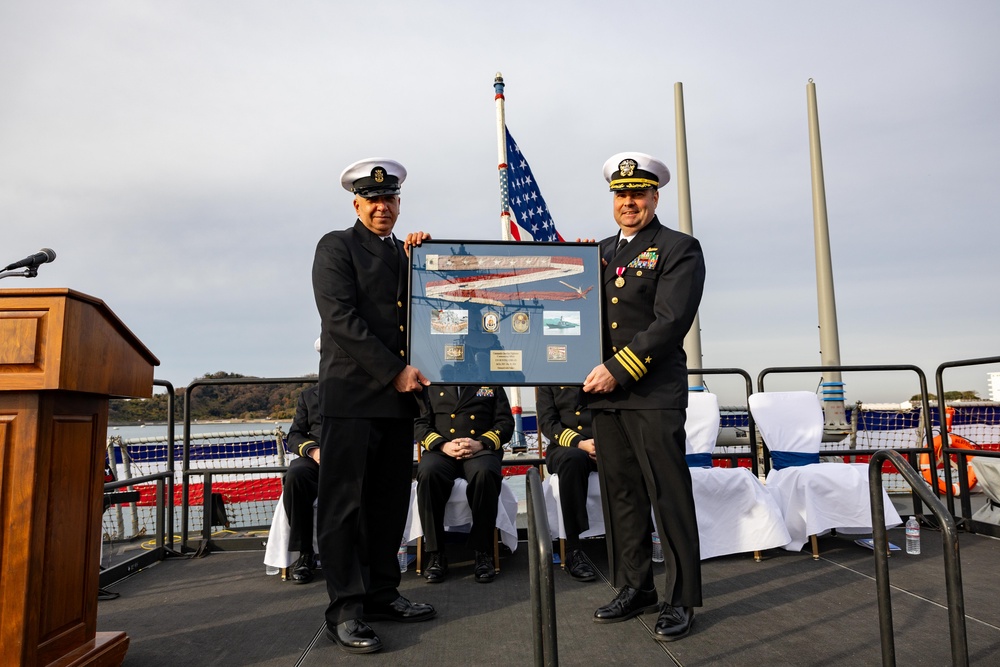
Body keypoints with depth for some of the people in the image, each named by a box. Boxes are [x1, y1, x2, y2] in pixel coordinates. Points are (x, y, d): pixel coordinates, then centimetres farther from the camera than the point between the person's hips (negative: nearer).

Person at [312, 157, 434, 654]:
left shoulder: (406, 254, 20)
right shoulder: (336, 246, 1)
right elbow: (341, 319, -11)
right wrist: (394, 372, -15)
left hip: (398, 396, 7)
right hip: (352, 394, -6)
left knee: (390, 501, 11)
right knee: (345, 502, -2)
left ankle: (381, 594, 22)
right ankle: (345, 610, 5)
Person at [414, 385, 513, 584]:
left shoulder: (492, 384, 18)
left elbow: (505, 422, 9)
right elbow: (420, 423, 10)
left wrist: (480, 443, -10)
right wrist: (443, 445, -10)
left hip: (480, 450, 0)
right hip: (441, 450, 1)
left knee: (485, 474, -36)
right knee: (428, 473, -34)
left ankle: (483, 552, -22)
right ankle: (435, 554, -22)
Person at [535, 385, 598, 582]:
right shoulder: (549, 383, 12)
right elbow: (547, 422, 0)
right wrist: (579, 443, -17)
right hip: (566, 447, -1)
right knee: (573, 458, -37)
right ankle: (573, 549, -34)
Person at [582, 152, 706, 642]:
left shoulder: (679, 249, -1)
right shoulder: (600, 252, 19)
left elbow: (670, 322, -13)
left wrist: (618, 370, -17)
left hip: (655, 394, -6)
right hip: (606, 395, 6)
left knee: (669, 497, 0)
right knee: (620, 495, 12)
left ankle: (681, 599, 14)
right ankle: (635, 588, 25)